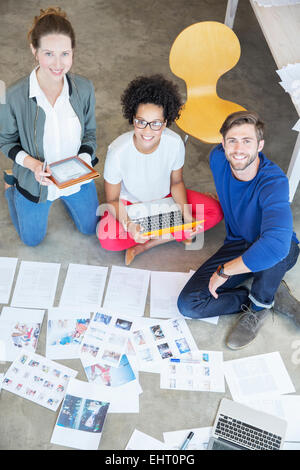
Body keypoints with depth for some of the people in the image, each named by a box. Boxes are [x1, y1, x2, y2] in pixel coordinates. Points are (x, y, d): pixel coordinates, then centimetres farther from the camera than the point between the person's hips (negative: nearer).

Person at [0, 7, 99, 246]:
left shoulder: (84, 88, -18)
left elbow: (90, 134, -4)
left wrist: (84, 160, -23)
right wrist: (31, 163, -28)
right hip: (35, 181, -2)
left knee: (91, 227, 23)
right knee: (32, 240, 21)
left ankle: (67, 197, 50)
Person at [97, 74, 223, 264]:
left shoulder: (175, 142, -23)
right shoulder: (118, 151, -30)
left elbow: (176, 182, -4)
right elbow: (112, 200, -18)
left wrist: (186, 212, -19)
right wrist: (129, 224, -36)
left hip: (165, 197, 3)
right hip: (129, 202, -3)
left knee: (215, 211, -13)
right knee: (107, 238, -31)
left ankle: (146, 245, -14)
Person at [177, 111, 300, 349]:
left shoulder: (273, 182, -32)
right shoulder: (218, 158, -14)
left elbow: (275, 245, -47)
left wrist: (223, 271, -37)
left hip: (280, 253, -4)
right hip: (238, 245, 5)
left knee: (275, 250, -44)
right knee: (188, 304, -15)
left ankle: (258, 307, -13)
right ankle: (272, 296, -6)